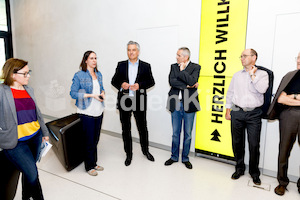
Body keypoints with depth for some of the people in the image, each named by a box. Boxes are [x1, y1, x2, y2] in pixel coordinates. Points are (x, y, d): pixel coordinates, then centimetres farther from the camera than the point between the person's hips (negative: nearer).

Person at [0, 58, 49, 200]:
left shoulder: (28, 90, 8)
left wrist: (45, 132, 20)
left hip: (35, 137, 6)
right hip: (16, 142, -6)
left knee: (28, 171, 19)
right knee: (32, 175, -7)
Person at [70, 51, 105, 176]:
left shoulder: (98, 74, 9)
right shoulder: (79, 75, -9)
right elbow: (73, 93, -11)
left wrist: (102, 93, -3)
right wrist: (91, 95, -19)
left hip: (99, 111, 6)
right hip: (86, 113, -5)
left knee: (95, 139, 14)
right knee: (89, 140, 4)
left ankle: (94, 163, 31)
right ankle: (89, 166, 22)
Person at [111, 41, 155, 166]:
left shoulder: (146, 66, 4)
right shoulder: (121, 65, 8)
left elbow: (151, 82, 1)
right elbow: (114, 80, 8)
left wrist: (140, 85, -17)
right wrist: (121, 84, -13)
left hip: (139, 101, -1)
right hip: (124, 101, 2)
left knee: (143, 127, 10)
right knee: (126, 129, 10)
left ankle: (145, 151, 33)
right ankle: (128, 154, 27)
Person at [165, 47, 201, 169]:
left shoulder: (195, 67, -2)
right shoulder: (174, 66, 7)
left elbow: (192, 81, -19)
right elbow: (171, 82, -9)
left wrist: (181, 71, -10)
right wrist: (187, 86, -14)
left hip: (189, 104, -2)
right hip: (175, 104, 2)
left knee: (187, 134, 9)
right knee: (175, 133, 12)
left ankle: (185, 158, 26)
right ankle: (174, 156, 29)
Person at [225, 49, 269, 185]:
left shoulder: (262, 74, 4)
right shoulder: (237, 75, 12)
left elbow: (262, 89, -16)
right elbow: (230, 93, 14)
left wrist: (252, 74, -8)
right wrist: (227, 111, 9)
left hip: (254, 114, -2)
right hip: (237, 113, 3)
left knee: (254, 144, 1)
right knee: (237, 142, 9)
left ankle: (254, 172, 21)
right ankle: (239, 168, 27)